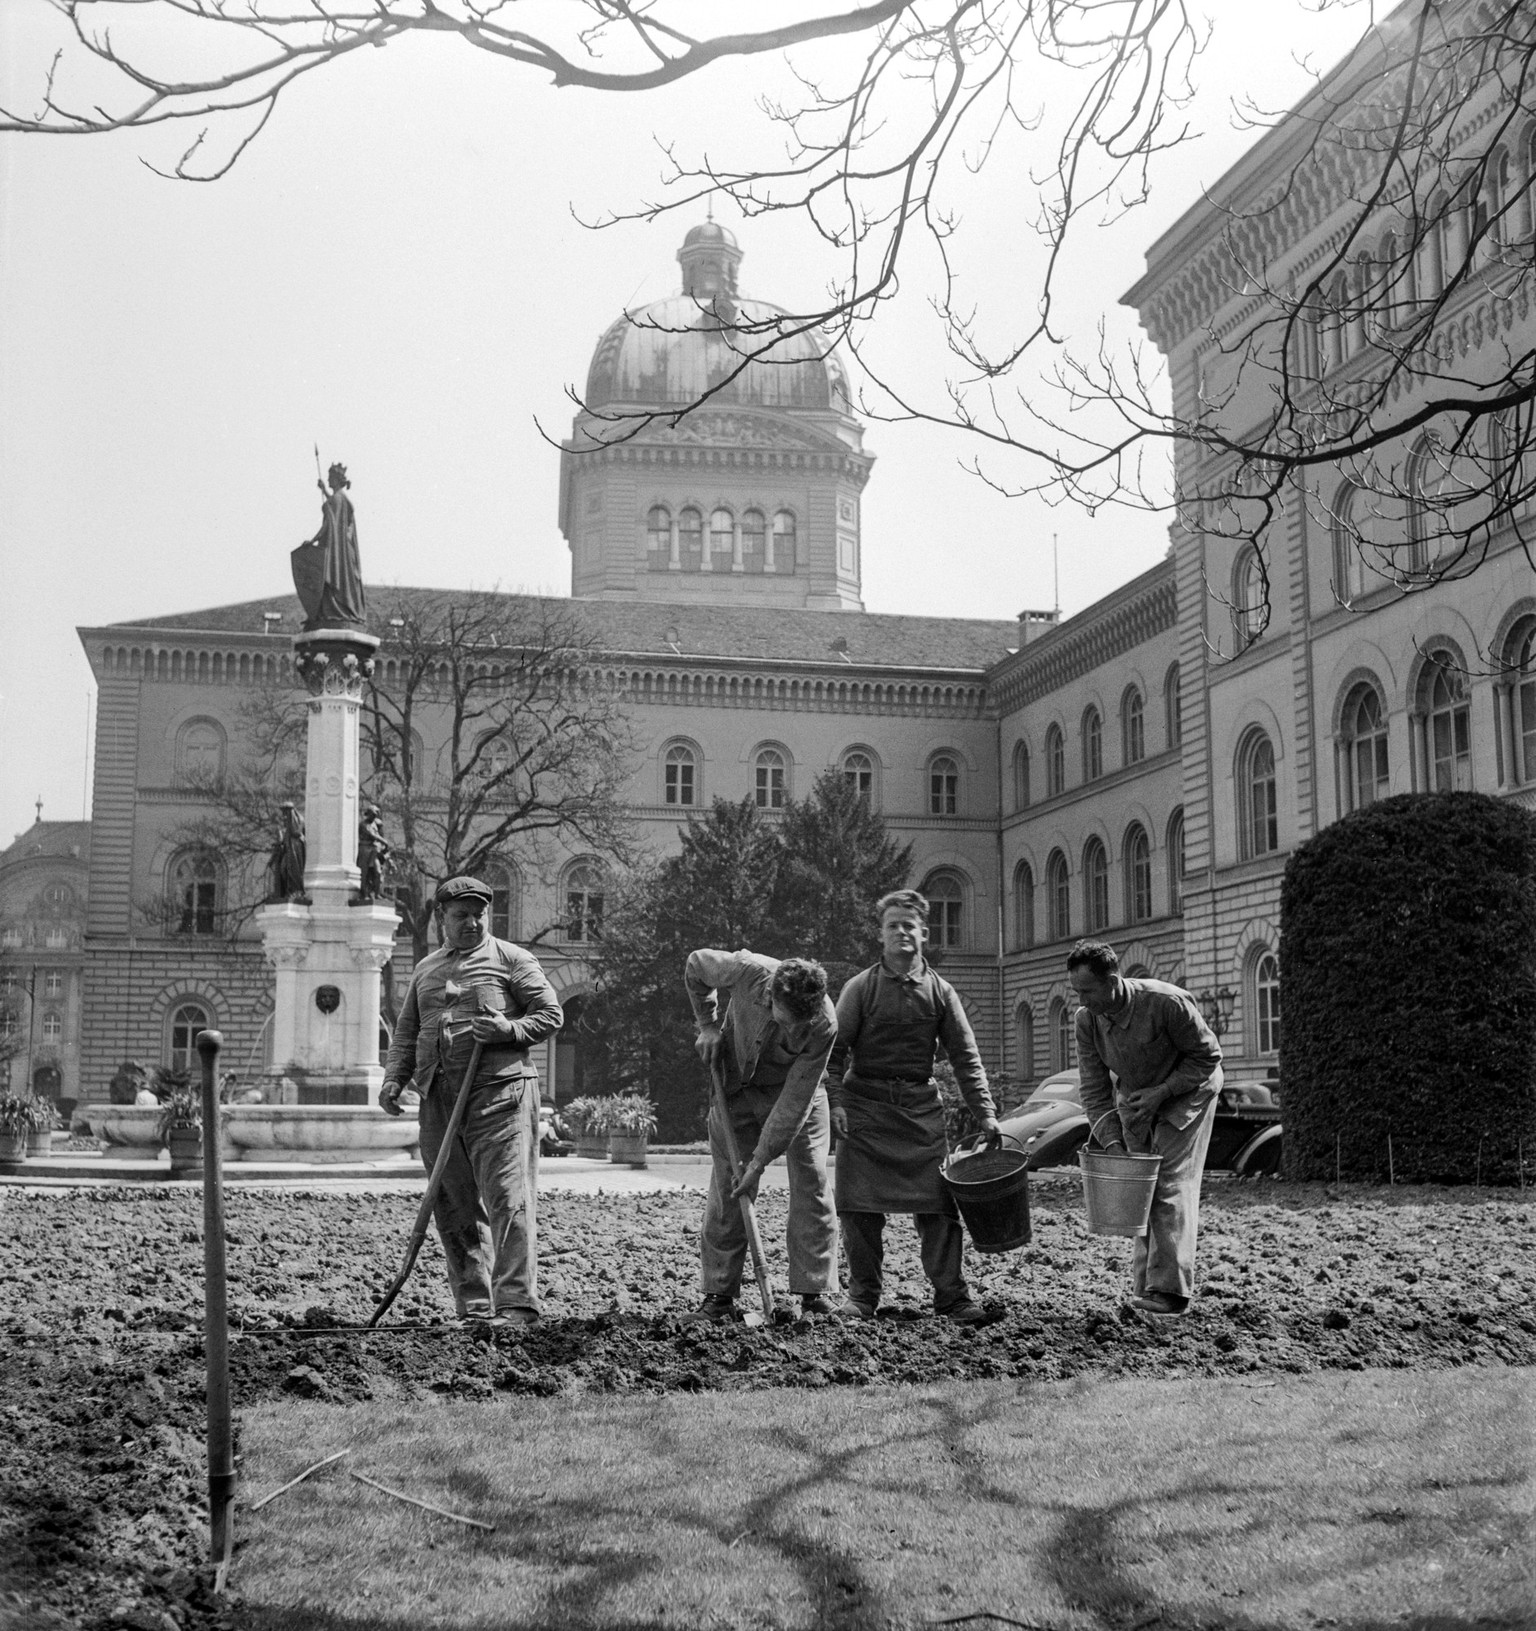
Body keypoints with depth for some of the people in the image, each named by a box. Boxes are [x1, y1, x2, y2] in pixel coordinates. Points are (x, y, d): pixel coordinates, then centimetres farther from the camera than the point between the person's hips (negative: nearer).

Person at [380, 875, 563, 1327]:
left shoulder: (510, 959, 5)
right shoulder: (425, 969, 21)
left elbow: (551, 1014, 3)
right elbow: (406, 1034, 22)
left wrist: (510, 1029, -15)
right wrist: (394, 1078, 5)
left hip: (499, 1091, -5)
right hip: (438, 1098, 5)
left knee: (508, 1198, -11)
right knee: (453, 1207, 5)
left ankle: (517, 1304, -11)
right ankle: (474, 1307, 12)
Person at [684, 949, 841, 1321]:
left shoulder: (824, 1025, -33)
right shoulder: (746, 971, -32)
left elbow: (795, 1100, -28)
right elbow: (695, 964, -8)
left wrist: (759, 1162, -27)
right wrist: (708, 1024, -9)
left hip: (796, 1093, -1)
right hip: (736, 1086, 1)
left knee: (811, 1182, -8)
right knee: (725, 1190, -1)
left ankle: (817, 1294, -1)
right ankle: (719, 1297, 6)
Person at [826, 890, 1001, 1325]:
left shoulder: (939, 991, 4)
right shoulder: (861, 988, -1)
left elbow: (966, 1058, 6)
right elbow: (836, 1051, -2)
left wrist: (986, 1114, 0)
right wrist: (835, 1103, -13)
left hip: (921, 1105, 1)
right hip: (866, 1104, -1)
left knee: (938, 1201, -3)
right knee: (859, 1205, -1)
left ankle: (951, 1294, 5)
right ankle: (863, 1294, 12)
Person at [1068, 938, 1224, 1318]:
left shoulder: (1167, 1002, -30)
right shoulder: (1087, 1019, -15)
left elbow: (1208, 1056, -17)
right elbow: (1094, 1090, -9)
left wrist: (1162, 1092, -25)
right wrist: (1112, 1143, -20)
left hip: (1185, 1093, -5)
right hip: (1134, 1100, 5)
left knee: (1171, 1183, -13)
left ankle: (1171, 1289, -14)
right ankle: (1144, 1283, 7)